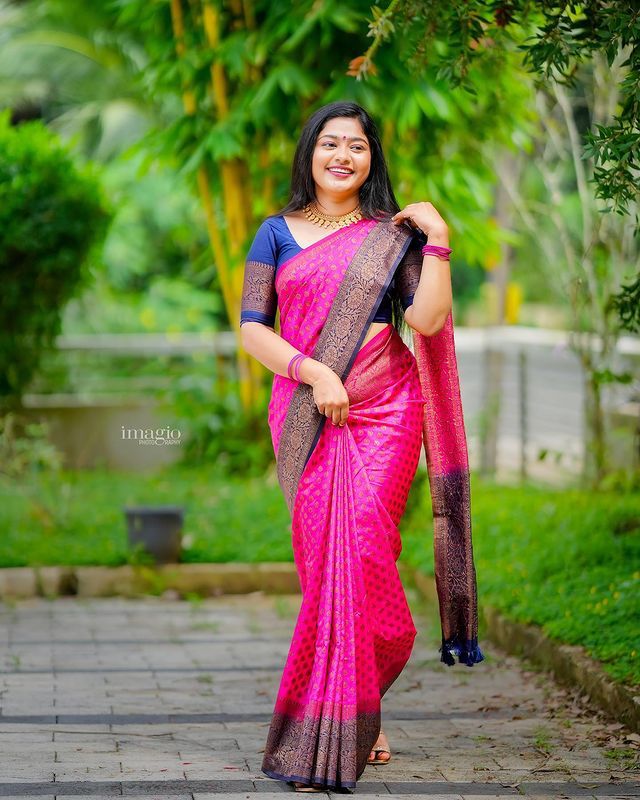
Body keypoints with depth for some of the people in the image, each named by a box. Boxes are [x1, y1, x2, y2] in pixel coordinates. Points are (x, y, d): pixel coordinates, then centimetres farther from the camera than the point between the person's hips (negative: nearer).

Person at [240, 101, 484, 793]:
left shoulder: (393, 236, 9)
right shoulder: (278, 233, 11)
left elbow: (427, 320, -6)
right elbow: (251, 327, 2)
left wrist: (438, 241, -9)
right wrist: (314, 372, -10)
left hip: (383, 410, -1)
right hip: (306, 415, 1)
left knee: (363, 552, -10)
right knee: (323, 560, -5)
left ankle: (347, 724, 1)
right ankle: (354, 715, 4)